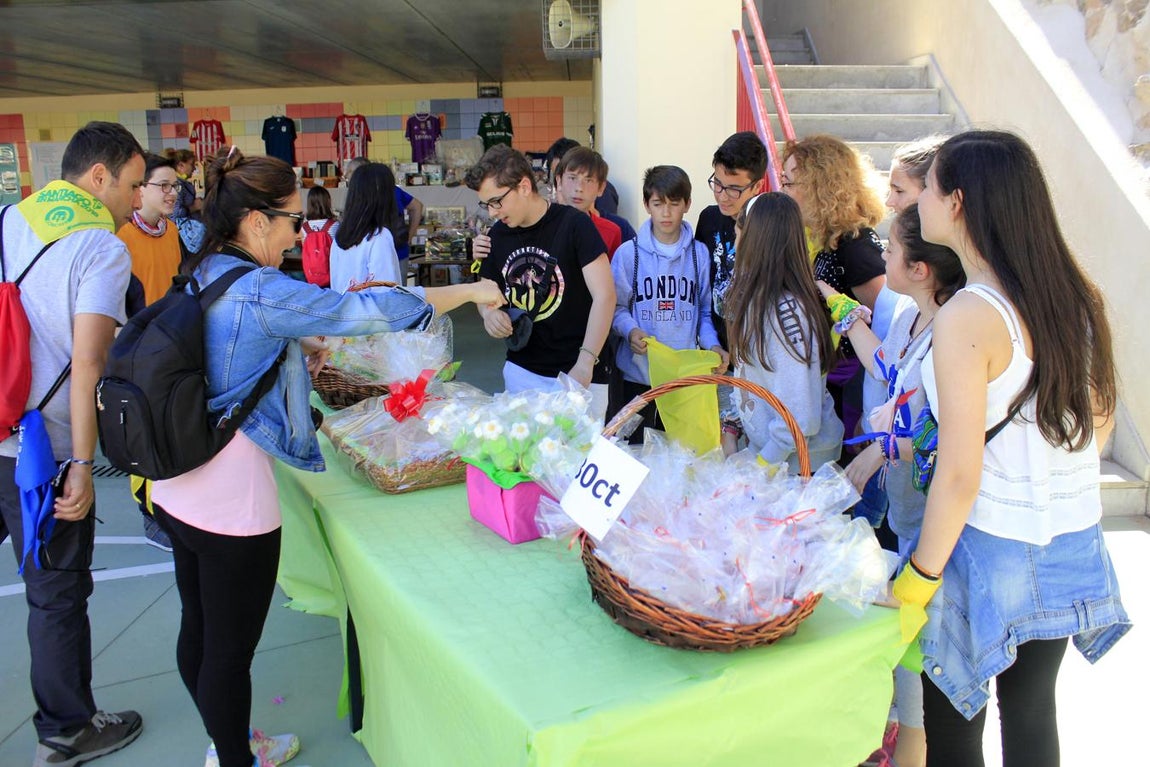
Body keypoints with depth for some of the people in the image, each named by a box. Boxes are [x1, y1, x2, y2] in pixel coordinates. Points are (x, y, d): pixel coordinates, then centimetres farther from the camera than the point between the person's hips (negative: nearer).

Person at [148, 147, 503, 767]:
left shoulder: (202, 276, 8)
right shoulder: (260, 292, -20)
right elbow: (369, 310, -23)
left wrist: (295, 345, 14)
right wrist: (470, 291, -15)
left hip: (176, 488, 10)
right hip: (233, 500, -10)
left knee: (199, 632, 22)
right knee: (230, 651, 7)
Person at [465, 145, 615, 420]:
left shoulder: (573, 224, -11)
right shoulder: (498, 235, 7)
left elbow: (605, 295, -16)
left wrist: (585, 363, -24)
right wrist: (489, 312, -5)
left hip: (578, 376, -5)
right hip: (520, 371, 5)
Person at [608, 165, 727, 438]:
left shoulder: (699, 254, 5)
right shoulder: (628, 253, 0)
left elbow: (706, 311, 9)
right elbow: (617, 306, 2)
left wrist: (712, 345, -8)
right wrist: (630, 331, -18)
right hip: (637, 373, -1)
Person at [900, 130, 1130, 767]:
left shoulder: (967, 317, -22)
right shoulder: (1076, 296, 0)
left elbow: (960, 474, -22)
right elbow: (1099, 423, 11)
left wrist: (918, 579, -13)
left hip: (993, 550, -7)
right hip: (1074, 547, 7)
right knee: (1031, 712, 23)